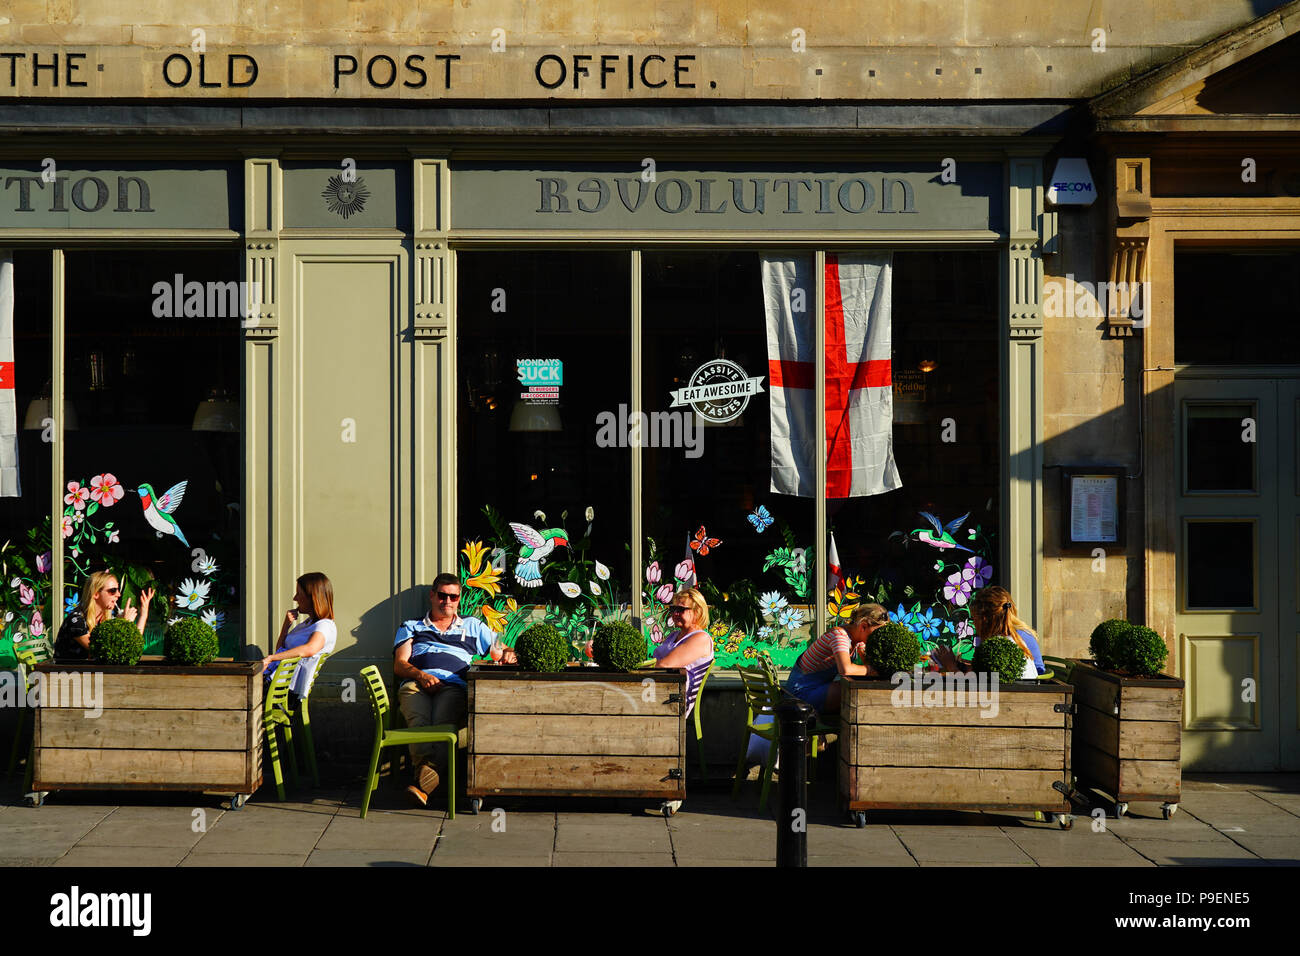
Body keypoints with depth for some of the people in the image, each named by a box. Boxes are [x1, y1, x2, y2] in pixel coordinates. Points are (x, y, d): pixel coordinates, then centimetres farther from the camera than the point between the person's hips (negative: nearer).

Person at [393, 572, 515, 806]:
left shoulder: (473, 627, 34)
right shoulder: (411, 627, 32)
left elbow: (503, 652, 30)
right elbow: (399, 665, 18)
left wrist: (509, 655, 3)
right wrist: (421, 675, -4)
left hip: (453, 686, 0)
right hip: (416, 683, 0)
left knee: (443, 723, -36)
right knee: (419, 722, -36)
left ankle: (423, 780, -55)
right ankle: (429, 775, -56)